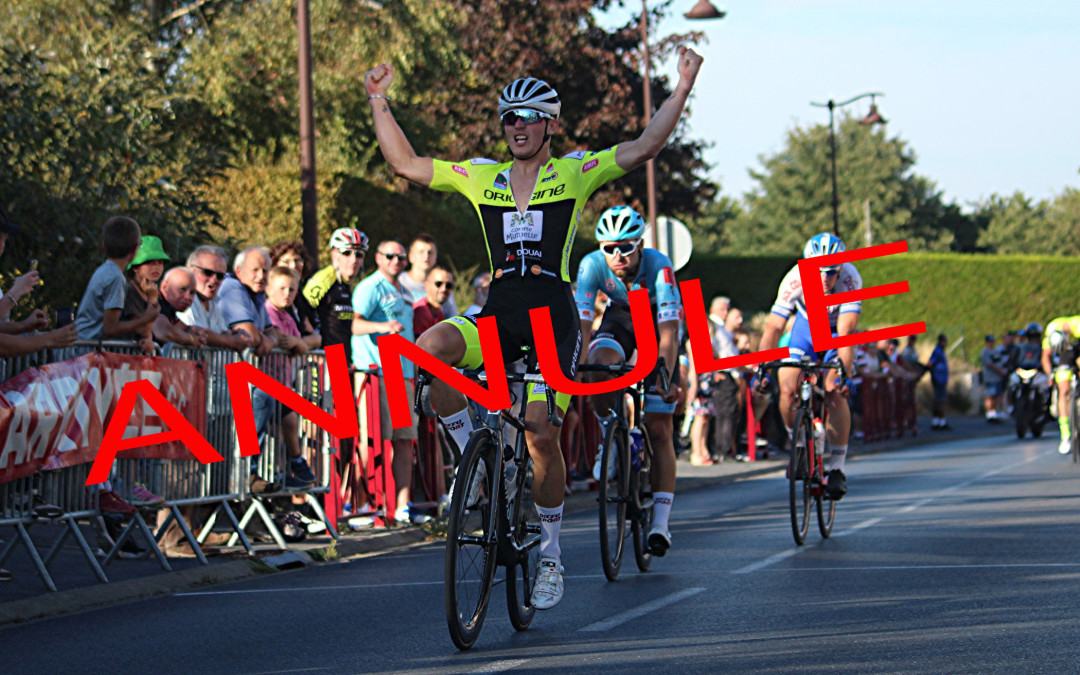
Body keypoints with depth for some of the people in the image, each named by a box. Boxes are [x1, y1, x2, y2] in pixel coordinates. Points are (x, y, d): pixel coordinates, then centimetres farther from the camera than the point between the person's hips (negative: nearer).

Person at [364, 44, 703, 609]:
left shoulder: (575, 173, 6)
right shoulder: (482, 177, 14)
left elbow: (644, 148, -3)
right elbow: (406, 164, 18)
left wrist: (682, 89, -10)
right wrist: (379, 103, 14)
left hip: (553, 322, -3)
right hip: (495, 317, 3)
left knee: (541, 434, -12)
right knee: (430, 349, -29)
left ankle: (550, 555, 7)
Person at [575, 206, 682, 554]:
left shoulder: (659, 266, -35)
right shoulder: (592, 265, -28)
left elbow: (669, 330, -41)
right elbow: (581, 322, -31)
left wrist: (665, 378, -53)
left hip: (658, 323, -2)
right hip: (620, 318, 2)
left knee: (659, 429, -8)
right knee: (599, 366, -34)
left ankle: (660, 524, -6)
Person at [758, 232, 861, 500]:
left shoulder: (850, 279, -35)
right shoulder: (795, 280, -31)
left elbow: (846, 332, -41)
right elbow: (773, 328, -33)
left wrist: (844, 374, -53)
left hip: (837, 330, -2)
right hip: (806, 326, 2)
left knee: (834, 392, -22)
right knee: (787, 389, -17)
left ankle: (837, 468, -11)